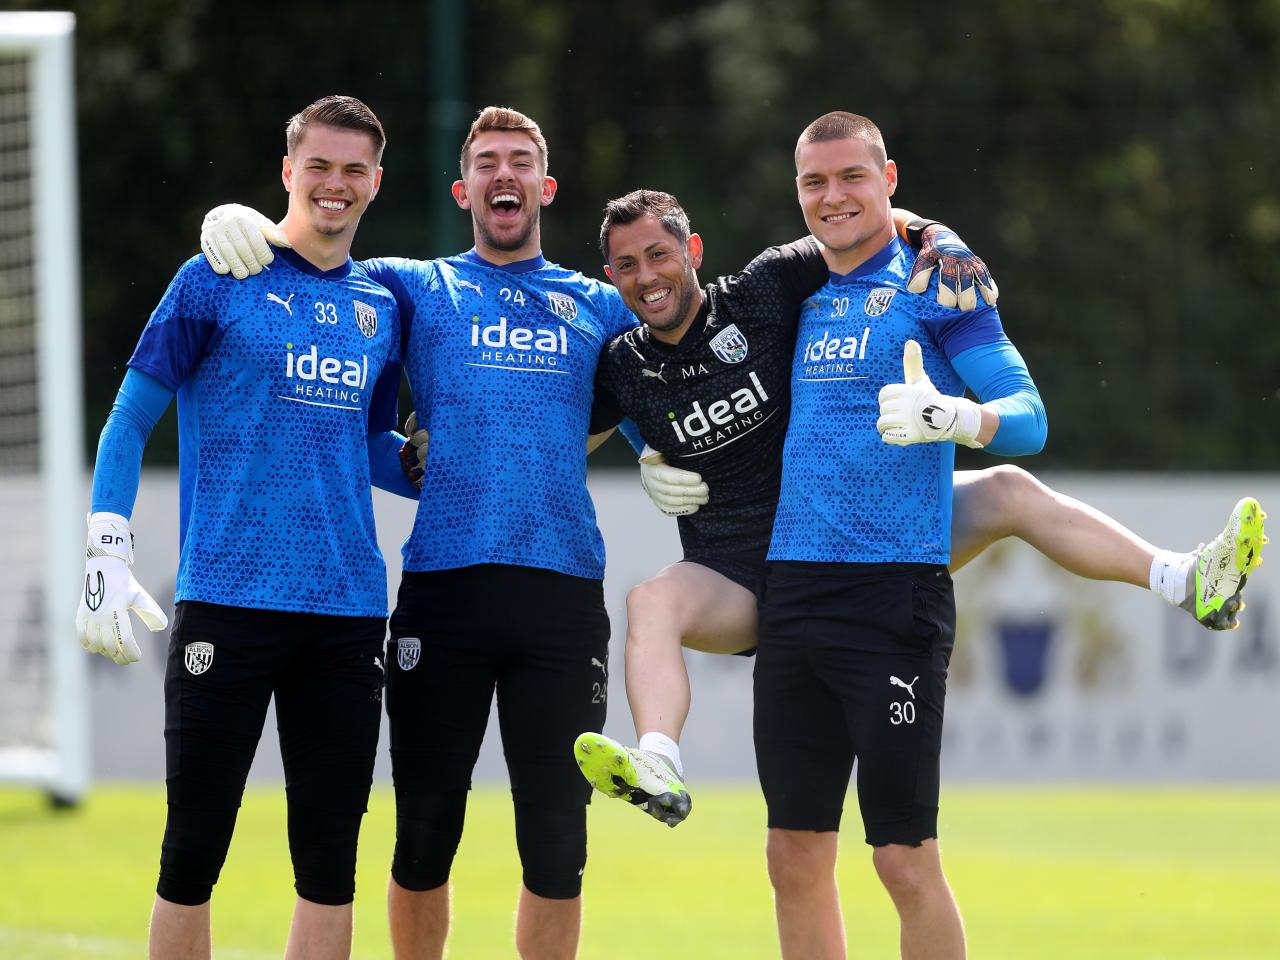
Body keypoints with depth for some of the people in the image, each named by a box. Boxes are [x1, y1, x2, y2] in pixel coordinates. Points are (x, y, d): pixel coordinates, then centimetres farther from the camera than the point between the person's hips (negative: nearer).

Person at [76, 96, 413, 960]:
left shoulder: (382, 305, 14)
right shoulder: (218, 280, 1)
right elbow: (130, 419, 1)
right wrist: (108, 552, -9)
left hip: (348, 608, 4)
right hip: (227, 599, -4)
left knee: (329, 856, 3)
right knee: (193, 852, -3)